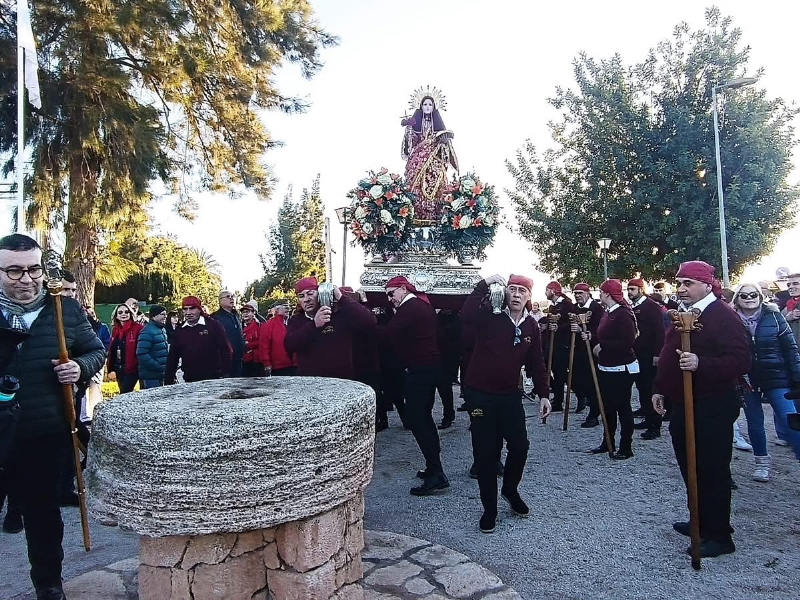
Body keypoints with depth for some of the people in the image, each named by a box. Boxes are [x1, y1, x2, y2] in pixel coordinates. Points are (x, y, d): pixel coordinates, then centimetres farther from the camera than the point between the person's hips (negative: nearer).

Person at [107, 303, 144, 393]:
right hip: (118, 369, 6)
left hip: (132, 368, -6)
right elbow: (111, 350, 14)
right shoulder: (115, 329, 11)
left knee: (124, 394, -10)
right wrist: (111, 368, 10)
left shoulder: (137, 328, -9)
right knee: (125, 393, 12)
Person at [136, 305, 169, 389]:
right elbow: (142, 354, -24)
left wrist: (165, 367, 10)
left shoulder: (162, 329, 13)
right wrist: (159, 367, -21)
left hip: (161, 375, 9)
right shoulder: (147, 332, -16)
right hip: (151, 376, -9)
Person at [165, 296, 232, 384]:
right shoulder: (179, 332, 9)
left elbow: (226, 351, -6)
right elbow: (172, 358, 13)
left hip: (214, 379, -4)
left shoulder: (214, 326, -4)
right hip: (189, 381, 4)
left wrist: (226, 374, -12)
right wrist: (168, 382, 8)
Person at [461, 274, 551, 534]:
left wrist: (544, 394, 6)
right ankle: (490, 507, 20)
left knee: (520, 446, 4)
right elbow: (466, 314, -33)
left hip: (510, 395, 4)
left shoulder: (531, 325, 2)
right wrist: (485, 284, -33)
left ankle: (510, 490, 34)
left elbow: (536, 363, 8)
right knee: (485, 452, 3)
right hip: (480, 394, -3)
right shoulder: (490, 315, -10)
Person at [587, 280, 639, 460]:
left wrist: (602, 346, -20)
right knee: (607, 406, 16)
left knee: (622, 407, 0)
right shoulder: (607, 313, 11)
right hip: (605, 368, 10)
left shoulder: (623, 314, -18)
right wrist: (591, 338, 3)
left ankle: (626, 448, 12)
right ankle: (607, 443, 28)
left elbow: (628, 342, -26)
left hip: (622, 370, -10)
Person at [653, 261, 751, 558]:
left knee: (712, 470, 0)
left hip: (712, 408, -9)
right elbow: (667, 356, 20)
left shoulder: (723, 317, -14)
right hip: (682, 405, 9)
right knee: (690, 467, 18)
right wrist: (660, 388, 19)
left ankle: (719, 535, 14)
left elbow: (740, 361, -23)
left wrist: (700, 363, -36)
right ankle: (701, 522, 34)